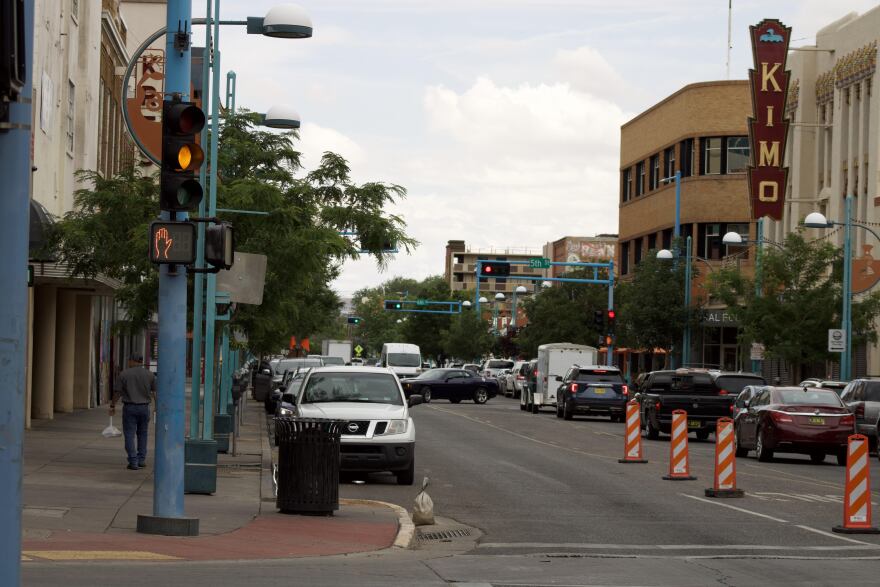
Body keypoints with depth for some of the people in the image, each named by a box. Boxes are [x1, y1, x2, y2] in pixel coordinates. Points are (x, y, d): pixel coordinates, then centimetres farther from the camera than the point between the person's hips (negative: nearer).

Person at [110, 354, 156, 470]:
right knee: (142, 434, 16)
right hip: (144, 407, 2)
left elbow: (117, 392, -2)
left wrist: (112, 406, 9)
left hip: (129, 407, -2)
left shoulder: (124, 374, -4)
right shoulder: (149, 374, 1)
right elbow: (155, 392, 1)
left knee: (129, 435, 1)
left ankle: (133, 462, -5)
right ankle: (141, 460, 17)